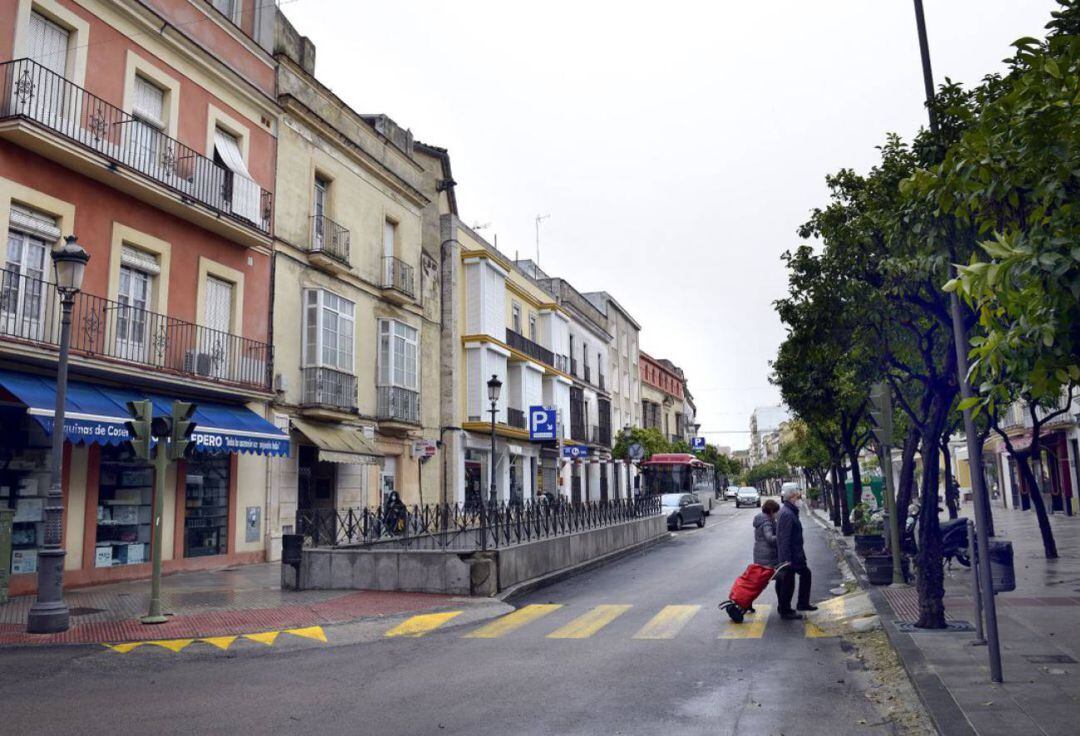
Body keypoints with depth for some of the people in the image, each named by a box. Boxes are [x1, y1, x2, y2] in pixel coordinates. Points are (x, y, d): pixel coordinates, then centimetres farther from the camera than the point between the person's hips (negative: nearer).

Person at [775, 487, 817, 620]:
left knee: (805, 573, 20)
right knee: (788, 583, 0)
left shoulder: (790, 512, 12)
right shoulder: (787, 514, -22)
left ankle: (803, 603, 30)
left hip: (796, 555, 11)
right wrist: (786, 559, -26)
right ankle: (786, 612, 11)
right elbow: (784, 538, -26)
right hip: (789, 556, -11)